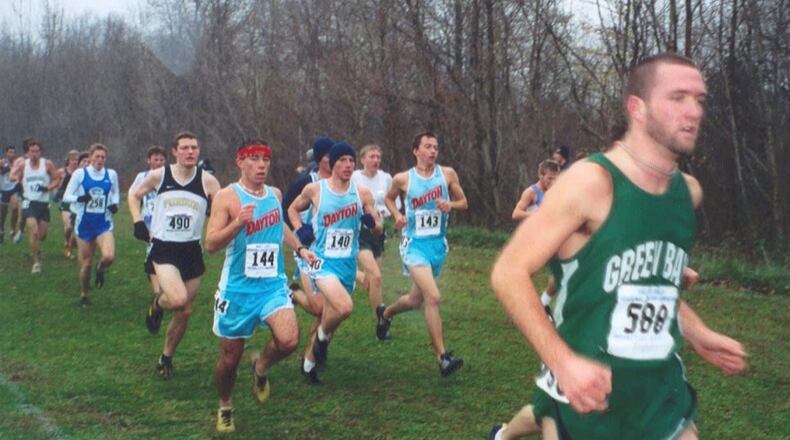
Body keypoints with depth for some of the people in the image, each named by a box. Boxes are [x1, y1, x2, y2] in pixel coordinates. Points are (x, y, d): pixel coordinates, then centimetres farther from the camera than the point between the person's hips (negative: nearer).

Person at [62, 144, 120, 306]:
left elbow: (116, 193, 19)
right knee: (86, 264, 4)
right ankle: (83, 295, 28)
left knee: (109, 256, -23)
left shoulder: (111, 174, 2)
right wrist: (79, 198, -23)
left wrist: (114, 204, -3)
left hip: (104, 224, 1)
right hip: (84, 224, -1)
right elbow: (66, 196, -2)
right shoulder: (80, 174, -4)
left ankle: (100, 269, 14)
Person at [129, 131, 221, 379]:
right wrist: (138, 223, 0)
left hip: (192, 251, 2)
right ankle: (157, 304, 11)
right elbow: (134, 195, 13)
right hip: (164, 249, -2)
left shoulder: (207, 181, -4)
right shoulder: (159, 176, -4)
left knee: (184, 312, 8)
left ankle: (166, 358, 31)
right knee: (178, 299, -26)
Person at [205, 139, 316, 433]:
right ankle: (225, 407, 35)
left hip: (273, 285, 3)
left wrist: (299, 248, 19)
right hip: (238, 288, -3)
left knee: (288, 340, -21)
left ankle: (260, 369, 13)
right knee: (230, 357, 7)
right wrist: (237, 223, -29)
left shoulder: (275, 194, 7)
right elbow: (211, 245, -16)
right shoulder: (227, 197, -9)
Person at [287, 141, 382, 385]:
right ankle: (322, 336, 4)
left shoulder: (362, 194, 1)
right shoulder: (314, 189, -4)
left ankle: (309, 361, 33)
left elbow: (378, 229, 8)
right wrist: (301, 230, -3)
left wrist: (371, 222, -15)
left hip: (348, 263, 4)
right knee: (344, 307, -27)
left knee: (328, 317, 12)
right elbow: (293, 209, 14)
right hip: (322, 260, -4)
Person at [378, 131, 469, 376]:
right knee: (433, 297, -22)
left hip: (438, 244, 4)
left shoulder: (447, 174, 0)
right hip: (415, 244, -4)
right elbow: (389, 198, 16)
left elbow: (463, 202, 9)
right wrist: (396, 215, -4)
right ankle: (442, 358, -18)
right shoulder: (402, 179, -4)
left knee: (415, 301, 17)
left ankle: (385, 313, 51)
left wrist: (451, 205, -13)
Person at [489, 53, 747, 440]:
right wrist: (563, 362, -25)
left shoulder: (689, 192, 5)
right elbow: (509, 273, -17)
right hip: (587, 392, -6)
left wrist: (697, 333, 14)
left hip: (661, 395, 6)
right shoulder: (591, 181, -16)